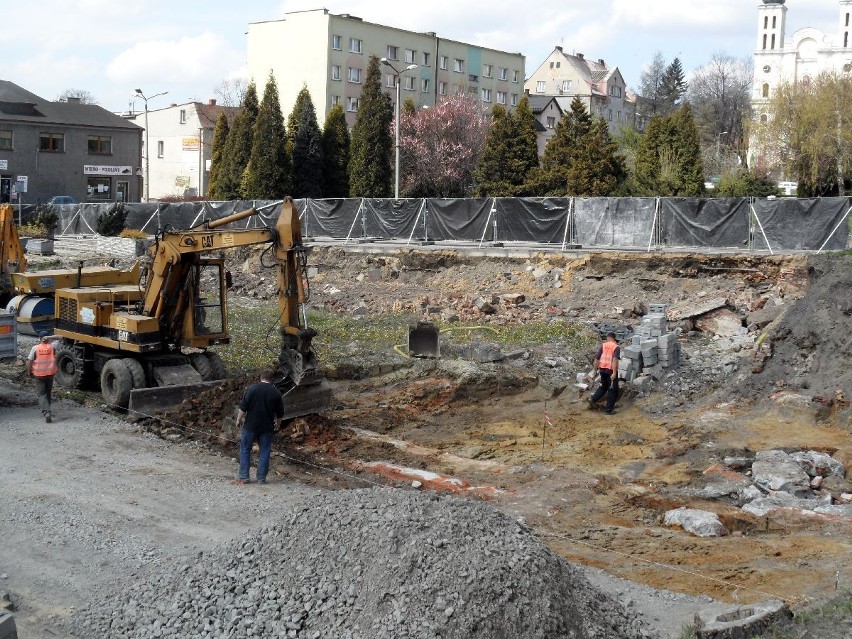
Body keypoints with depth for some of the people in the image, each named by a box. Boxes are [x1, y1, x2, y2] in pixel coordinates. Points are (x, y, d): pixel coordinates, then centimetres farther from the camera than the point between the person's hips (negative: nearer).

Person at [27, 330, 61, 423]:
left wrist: (29, 371, 9)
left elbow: (29, 361, -6)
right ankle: (47, 410, 32)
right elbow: (60, 338, 10)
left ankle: (46, 412, -20)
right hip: (50, 373, 2)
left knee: (41, 394, -1)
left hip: (39, 374, -2)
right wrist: (50, 337, 0)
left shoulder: (35, 348, -6)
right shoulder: (52, 347, -2)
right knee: (48, 393, 20)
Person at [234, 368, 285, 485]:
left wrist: (239, 420, 4)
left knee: (245, 450, 9)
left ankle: (243, 477, 7)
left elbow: (243, 408, -9)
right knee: (264, 451, 8)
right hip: (267, 427, 2)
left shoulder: (252, 388, -8)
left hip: (251, 425, -1)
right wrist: (278, 423, 25)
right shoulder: (276, 393, 0)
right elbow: (280, 413, 8)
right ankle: (261, 478, 8)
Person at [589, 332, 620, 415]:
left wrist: (595, 370, 14)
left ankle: (593, 399, 8)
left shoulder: (603, 346, 6)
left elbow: (596, 359, 4)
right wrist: (614, 373, -23)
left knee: (603, 386, 25)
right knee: (613, 390, 7)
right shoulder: (616, 347, -6)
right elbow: (615, 360, -20)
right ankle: (608, 410, 8)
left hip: (602, 369, 5)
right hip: (611, 370, -5)